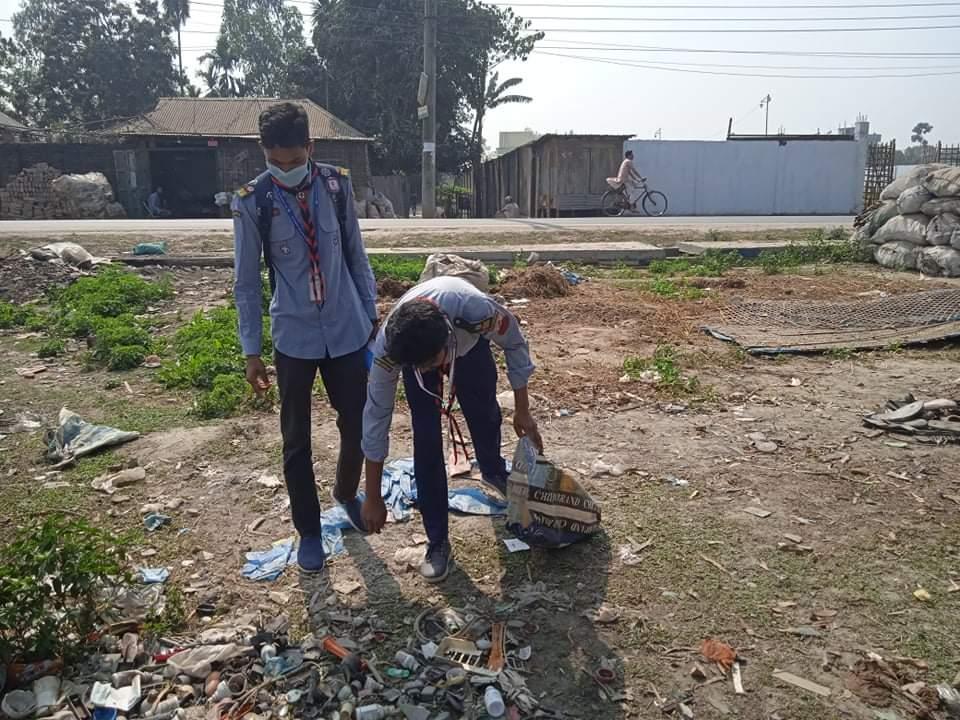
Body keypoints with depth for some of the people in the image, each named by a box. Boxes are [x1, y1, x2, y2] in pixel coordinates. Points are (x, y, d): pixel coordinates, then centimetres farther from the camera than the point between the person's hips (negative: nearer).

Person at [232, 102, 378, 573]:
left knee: (358, 427, 12)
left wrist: (370, 314, 8)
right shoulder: (252, 202, -9)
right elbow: (247, 282, -3)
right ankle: (308, 531, 29)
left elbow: (356, 254, 6)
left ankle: (347, 495, 43)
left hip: (347, 332, 2)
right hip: (294, 339, -2)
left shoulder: (336, 185, -3)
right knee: (297, 440, 9)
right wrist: (251, 350, -3)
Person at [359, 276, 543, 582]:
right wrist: (373, 498, -22)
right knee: (426, 439, -12)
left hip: (469, 343, 1)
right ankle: (438, 543, 3)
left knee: (485, 415, 14)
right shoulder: (386, 348, -41)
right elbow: (376, 418, -28)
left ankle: (493, 471, 50)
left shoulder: (478, 311, -46)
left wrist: (523, 410, -14)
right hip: (412, 350, -1)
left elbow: (514, 344, -21)